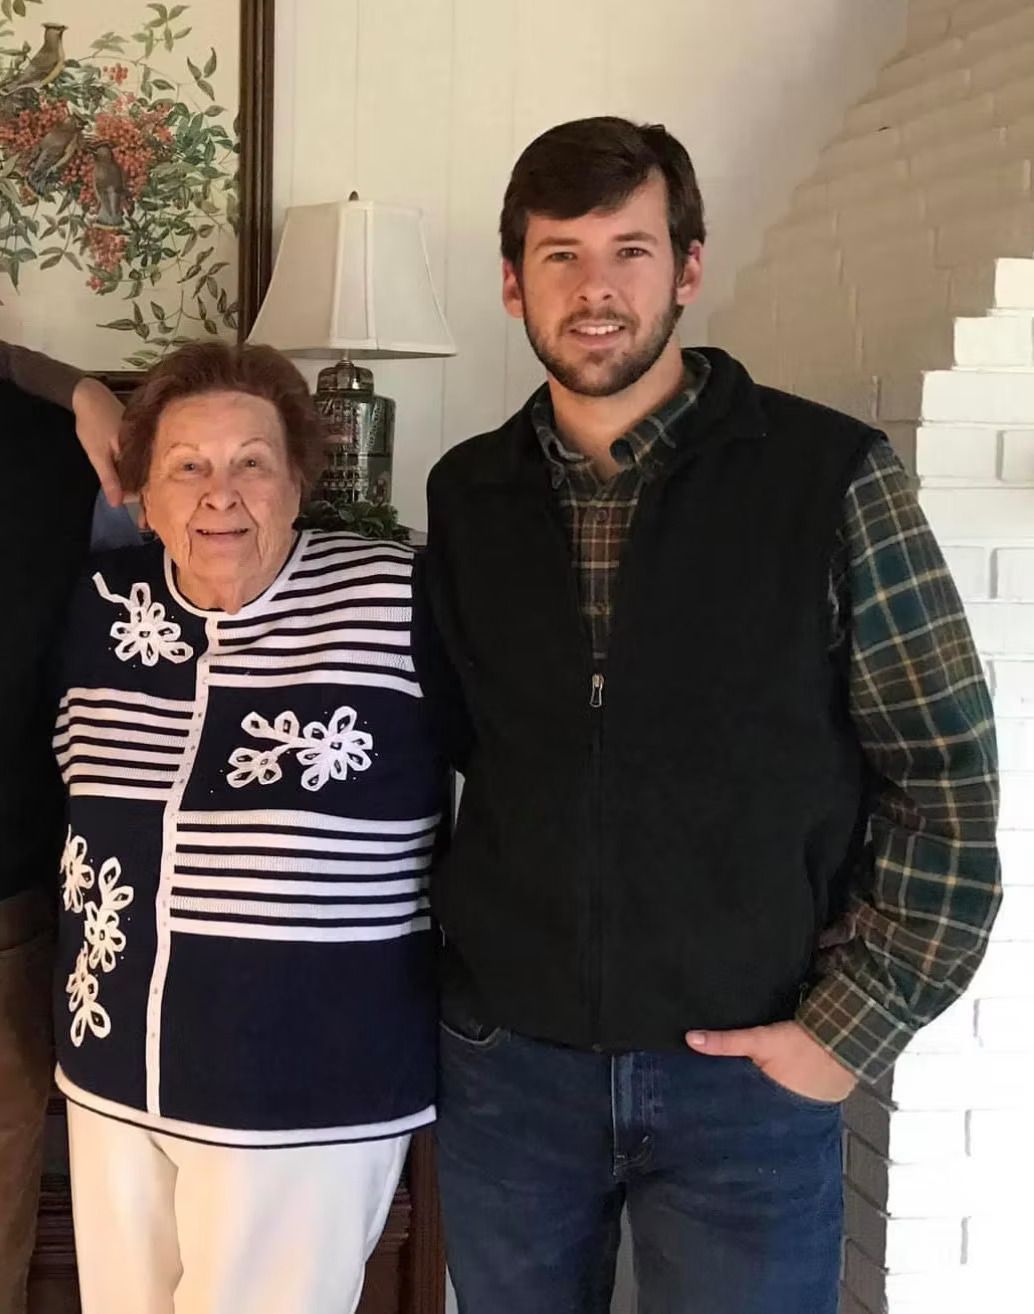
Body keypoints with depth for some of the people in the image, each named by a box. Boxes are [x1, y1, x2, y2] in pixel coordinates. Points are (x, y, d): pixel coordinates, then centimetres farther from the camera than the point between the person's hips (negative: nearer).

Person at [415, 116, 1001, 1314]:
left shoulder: (829, 476, -9)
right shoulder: (466, 495, 2)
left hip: (745, 1071, -3)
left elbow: (948, 779, -6)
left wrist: (852, 1026, -9)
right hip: (503, 1059, 3)